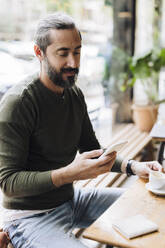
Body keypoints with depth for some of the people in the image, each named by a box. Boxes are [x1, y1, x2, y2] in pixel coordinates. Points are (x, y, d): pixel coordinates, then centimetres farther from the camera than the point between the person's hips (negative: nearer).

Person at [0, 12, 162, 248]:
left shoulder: (74, 94, 3)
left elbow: (92, 150, 12)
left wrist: (132, 166, -5)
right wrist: (70, 173, -34)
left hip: (71, 198, 8)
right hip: (31, 216, -7)